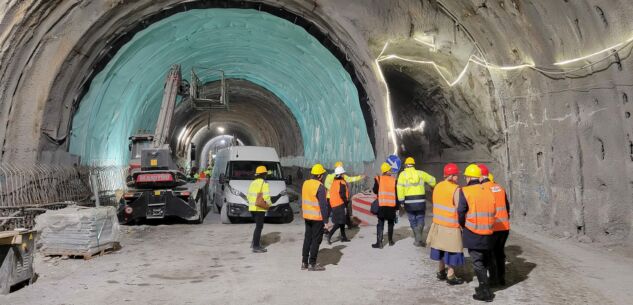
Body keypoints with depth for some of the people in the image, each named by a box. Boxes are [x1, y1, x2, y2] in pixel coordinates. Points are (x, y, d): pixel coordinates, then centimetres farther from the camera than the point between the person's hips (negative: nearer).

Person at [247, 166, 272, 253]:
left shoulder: (253, 183, 12)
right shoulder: (264, 184, -11)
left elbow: (248, 196, 13)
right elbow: (266, 197, -19)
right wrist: (269, 203, -1)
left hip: (252, 207, 8)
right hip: (260, 208, -8)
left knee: (259, 225, 21)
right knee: (259, 227, -2)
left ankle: (254, 243, 26)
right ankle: (256, 247, 0)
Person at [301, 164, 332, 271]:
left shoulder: (305, 183, 5)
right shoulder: (320, 186, -18)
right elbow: (323, 205, -20)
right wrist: (326, 221, -17)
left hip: (307, 216, 7)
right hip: (317, 217, -7)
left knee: (307, 238, 15)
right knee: (316, 240, 2)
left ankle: (304, 263, 20)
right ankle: (312, 264, 7)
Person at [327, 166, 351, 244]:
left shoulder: (334, 182, 12)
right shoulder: (342, 182, -13)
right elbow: (342, 195, -20)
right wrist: (346, 202, -9)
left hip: (334, 205, 9)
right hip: (340, 205, -9)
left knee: (342, 221, 17)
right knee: (340, 222, -6)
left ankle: (343, 237, 24)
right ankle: (330, 234, -19)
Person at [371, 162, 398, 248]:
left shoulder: (379, 179, -3)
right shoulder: (394, 180, -1)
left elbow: (375, 191, 0)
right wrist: (397, 206, 6)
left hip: (381, 205, -1)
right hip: (392, 205, 1)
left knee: (380, 224, 3)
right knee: (390, 223, 17)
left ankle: (379, 242, -4)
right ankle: (390, 241, 24)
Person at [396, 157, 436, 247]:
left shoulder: (403, 174, -2)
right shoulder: (420, 173, 4)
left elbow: (400, 188, -12)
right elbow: (432, 180, 15)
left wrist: (401, 201, -6)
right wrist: (433, 187, 38)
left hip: (409, 202, -1)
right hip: (421, 201, 1)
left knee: (413, 221, 13)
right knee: (420, 219, 14)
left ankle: (417, 239, 15)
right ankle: (418, 239, -2)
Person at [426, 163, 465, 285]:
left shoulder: (437, 186, 3)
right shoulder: (456, 189, -18)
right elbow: (459, 209, -18)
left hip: (438, 223, 7)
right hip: (451, 226, -7)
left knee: (442, 247, 19)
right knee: (451, 250, 5)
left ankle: (441, 272, 30)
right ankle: (451, 276, 11)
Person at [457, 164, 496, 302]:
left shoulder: (465, 191, -11)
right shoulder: (488, 191, 4)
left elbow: (461, 213, -11)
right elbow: (492, 211, 7)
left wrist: (463, 225, 7)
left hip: (472, 234, -5)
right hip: (488, 234, 5)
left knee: (477, 263, 2)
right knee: (484, 262, 19)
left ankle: (485, 292, 2)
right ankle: (483, 287, 31)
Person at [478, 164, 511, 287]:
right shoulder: (500, 187, 9)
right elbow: (507, 206, 16)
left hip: (492, 227, -6)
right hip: (504, 226, 6)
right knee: (500, 252, 18)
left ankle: (494, 279, 10)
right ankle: (502, 278, 25)